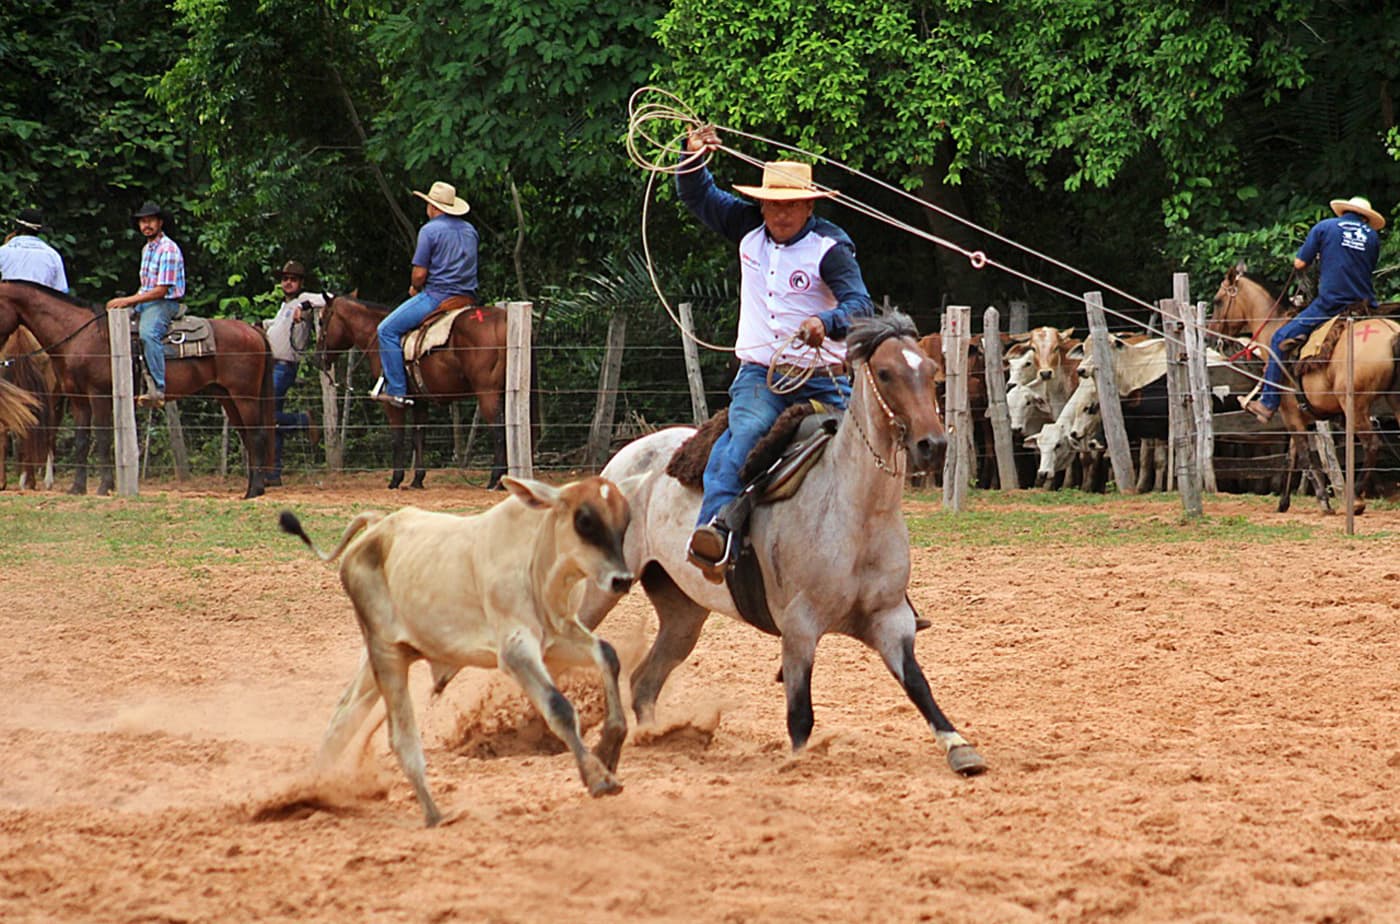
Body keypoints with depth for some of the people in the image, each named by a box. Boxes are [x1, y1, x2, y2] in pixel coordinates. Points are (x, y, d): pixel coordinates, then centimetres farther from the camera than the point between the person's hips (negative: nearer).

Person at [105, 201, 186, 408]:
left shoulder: (168, 249, -12)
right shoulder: (146, 249, 17)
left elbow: (161, 290, -17)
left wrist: (129, 301, -18)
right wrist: (127, 302, 7)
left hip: (166, 303, -10)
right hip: (144, 302, 10)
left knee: (148, 333, -35)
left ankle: (158, 389, -41)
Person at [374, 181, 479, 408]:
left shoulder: (430, 230, -8)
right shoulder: (470, 230, 14)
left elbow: (420, 273, -13)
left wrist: (414, 288, 9)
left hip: (437, 296, -8)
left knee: (387, 330, -1)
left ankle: (397, 391, -7)